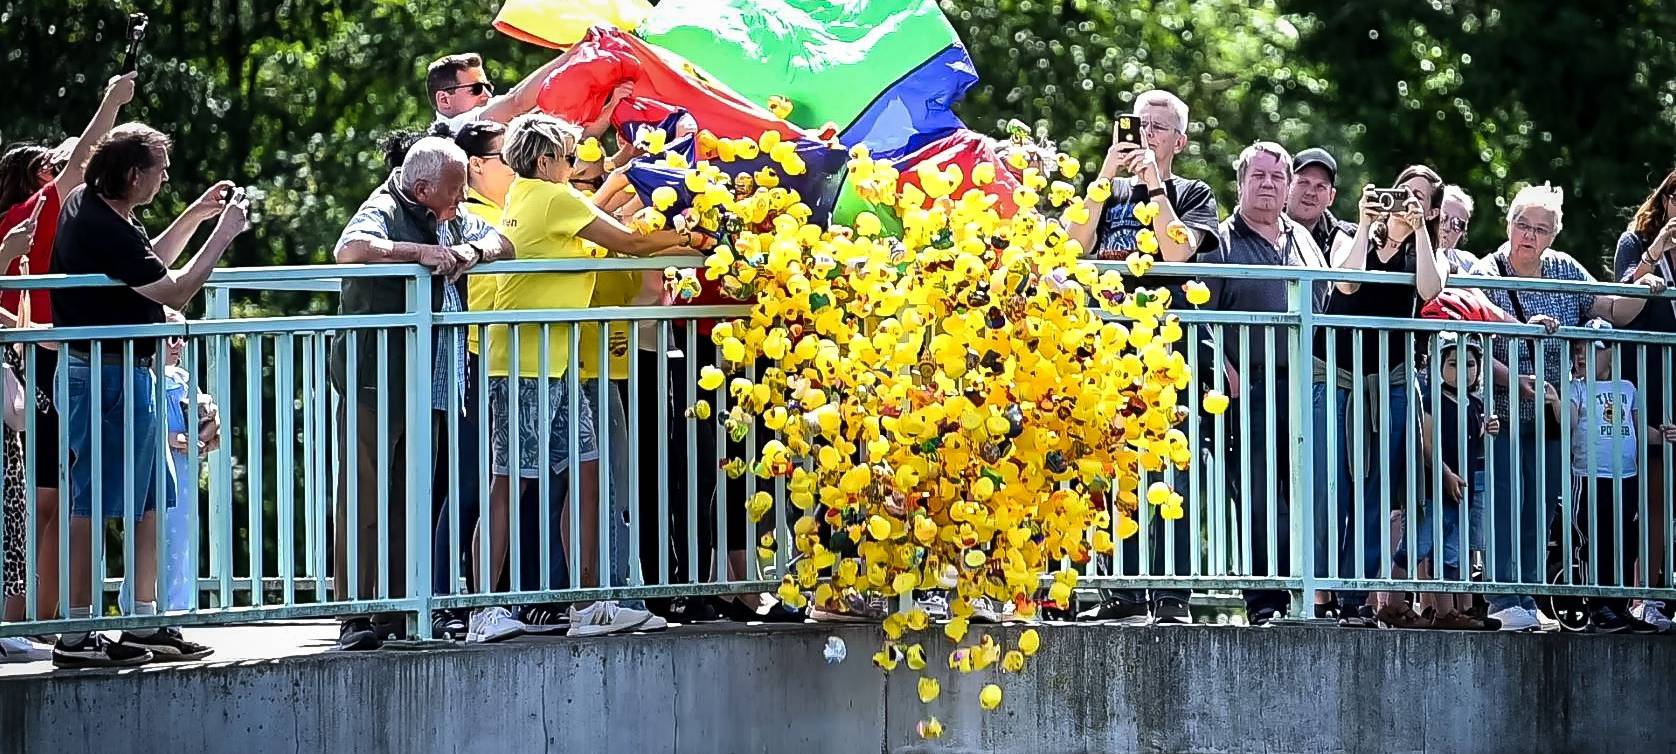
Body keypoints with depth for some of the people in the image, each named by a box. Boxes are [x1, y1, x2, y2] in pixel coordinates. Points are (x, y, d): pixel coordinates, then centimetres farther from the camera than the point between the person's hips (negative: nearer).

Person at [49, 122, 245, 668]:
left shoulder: (86, 206, 10)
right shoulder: (104, 230, -22)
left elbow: (146, 264, 26)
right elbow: (176, 292, -16)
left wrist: (196, 215, 19)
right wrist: (223, 233, -8)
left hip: (125, 375, 11)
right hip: (108, 375, -11)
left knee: (149, 502, 13)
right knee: (91, 508, -6)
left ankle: (144, 627, 17)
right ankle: (75, 638, -3)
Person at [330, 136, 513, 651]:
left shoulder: (450, 220, 17)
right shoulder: (384, 213, -9)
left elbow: (501, 244, 18)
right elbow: (350, 250, -27)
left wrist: (474, 250, -4)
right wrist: (422, 252, -28)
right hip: (374, 383, -8)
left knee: (410, 501, 8)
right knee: (365, 499, -8)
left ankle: (396, 610, 12)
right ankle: (354, 616, -10)